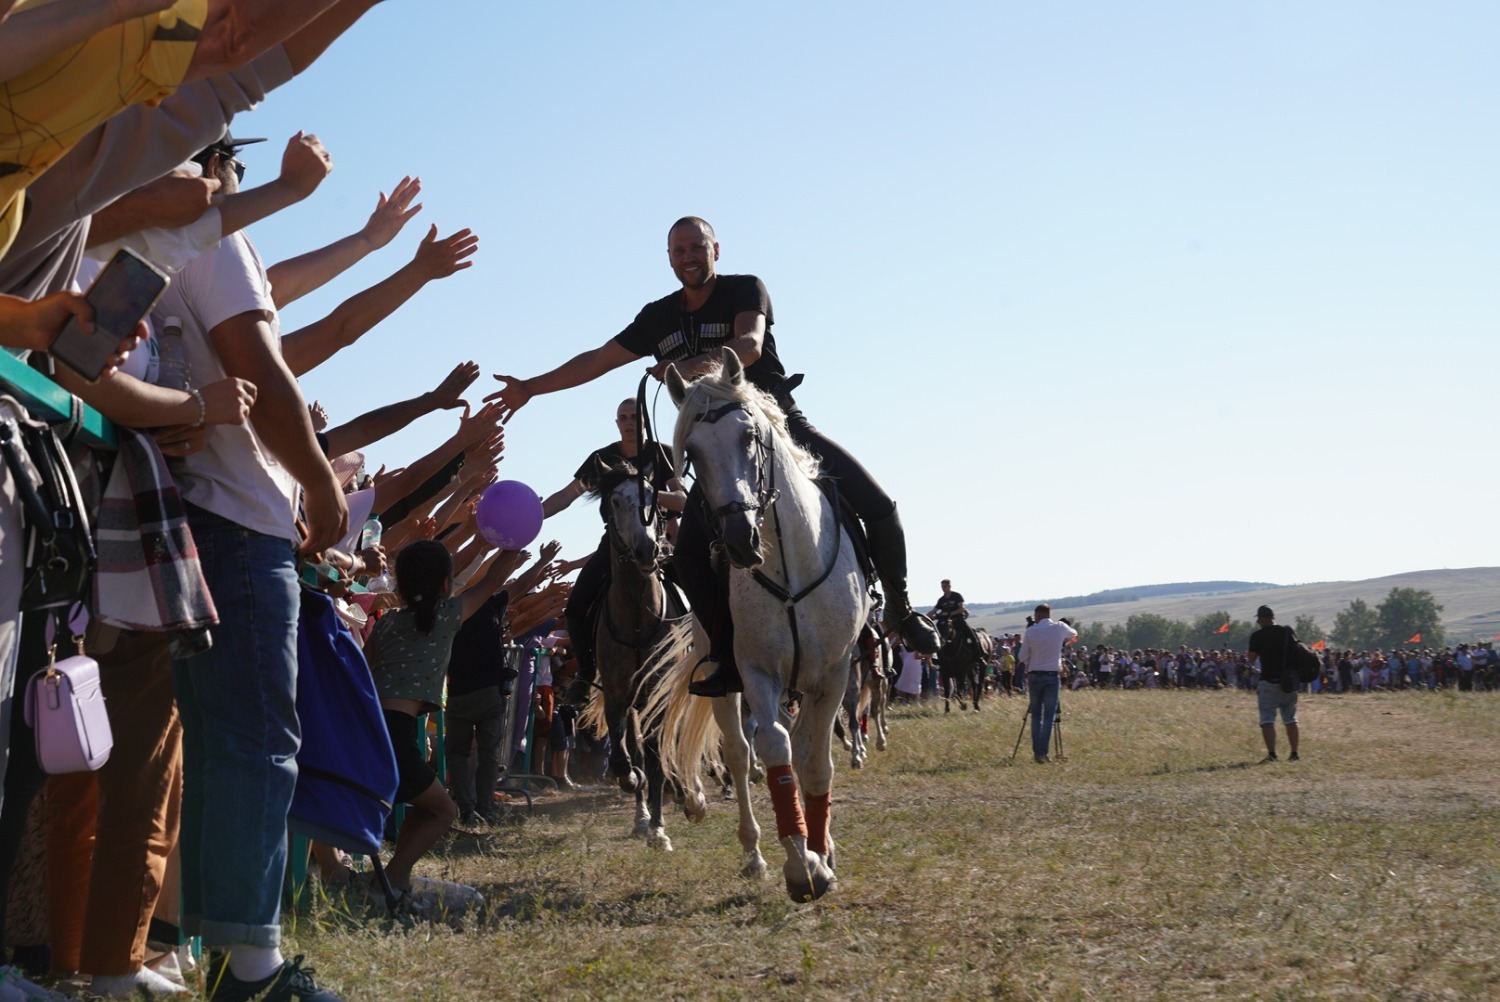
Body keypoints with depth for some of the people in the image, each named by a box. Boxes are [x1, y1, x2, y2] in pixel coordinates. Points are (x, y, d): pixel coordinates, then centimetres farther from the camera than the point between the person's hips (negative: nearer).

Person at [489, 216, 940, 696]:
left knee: (877, 504, -15)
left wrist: (695, 365, -43)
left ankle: (900, 609, 8)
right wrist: (531, 387, 5)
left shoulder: (746, 290, -6)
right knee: (690, 553, -19)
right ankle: (726, 652, -4)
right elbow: (599, 359, 10)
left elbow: (750, 345, -26)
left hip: (782, 424, -3)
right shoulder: (659, 318, 7)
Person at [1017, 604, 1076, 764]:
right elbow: (1074, 634, 22)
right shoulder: (1059, 628, 0)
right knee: (1049, 715, 0)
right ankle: (1043, 752, -7)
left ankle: (1037, 752, 7)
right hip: (1052, 676, 0)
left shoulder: (1031, 631, -4)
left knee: (1036, 715, 9)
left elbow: (1023, 657, 1)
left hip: (1034, 676, 0)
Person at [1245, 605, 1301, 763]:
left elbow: (1252, 660, 1)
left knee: (1267, 720, -4)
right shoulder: (1288, 633, 5)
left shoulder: (1257, 636, -7)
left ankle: (1272, 754, -17)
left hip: (1268, 682, -4)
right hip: (1288, 682, 4)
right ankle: (1294, 753, 18)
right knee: (1291, 719, 15)